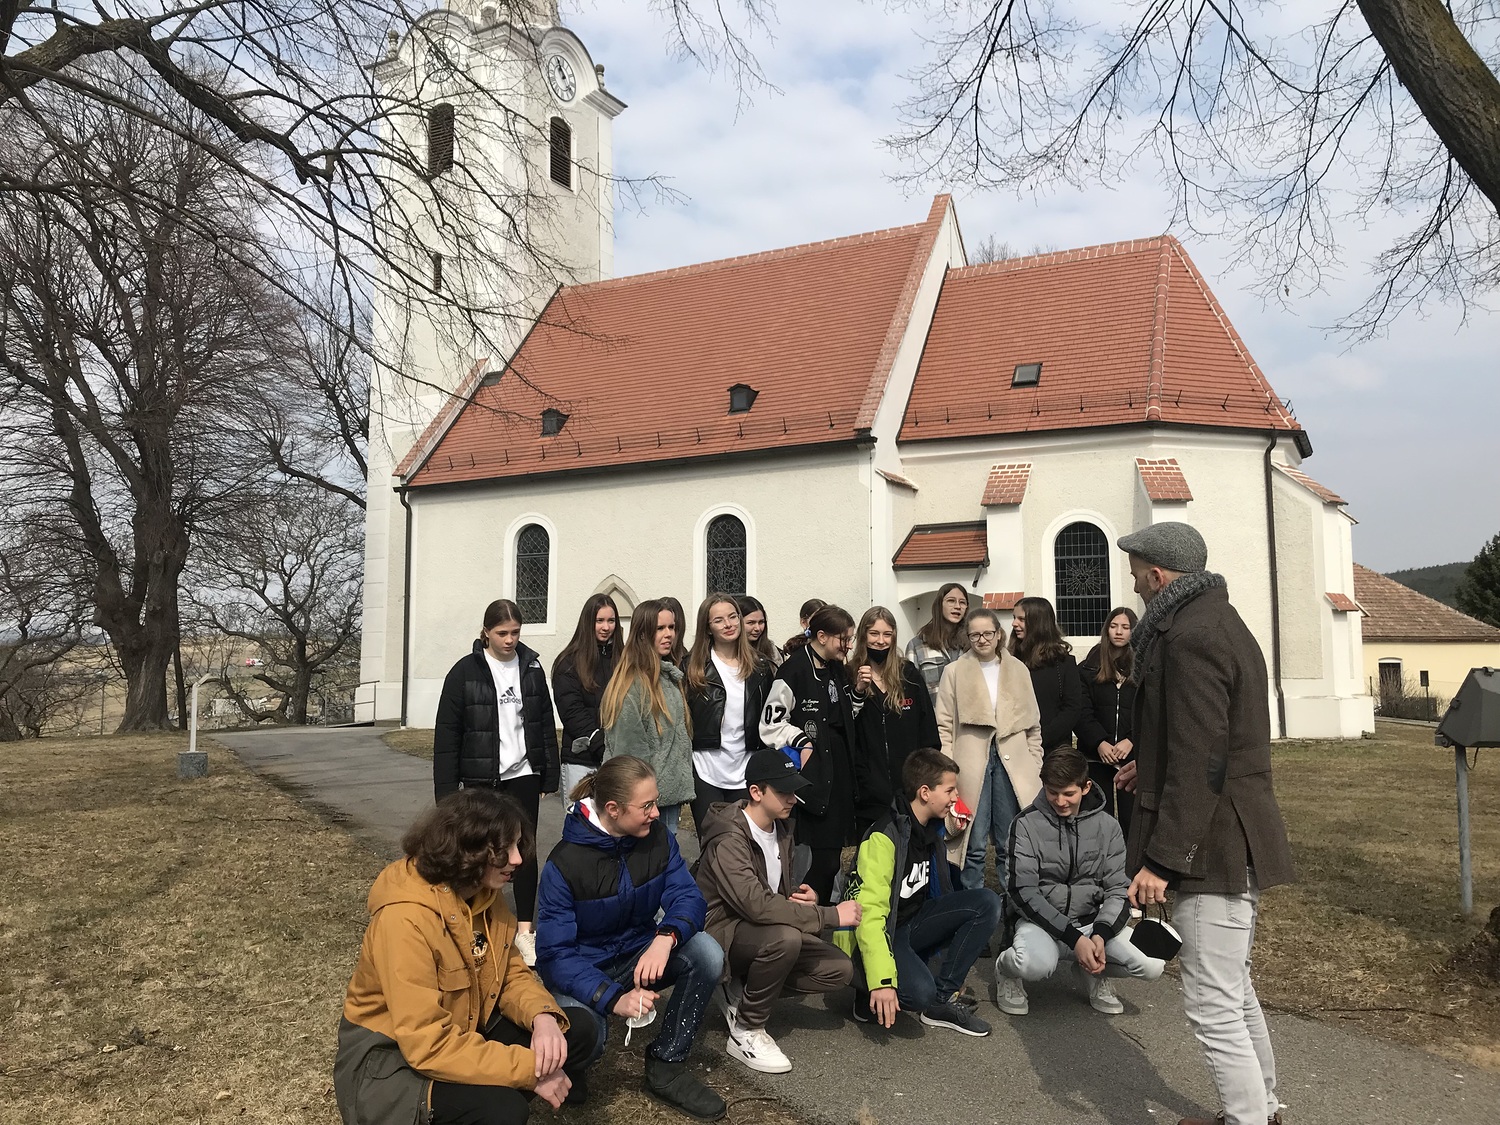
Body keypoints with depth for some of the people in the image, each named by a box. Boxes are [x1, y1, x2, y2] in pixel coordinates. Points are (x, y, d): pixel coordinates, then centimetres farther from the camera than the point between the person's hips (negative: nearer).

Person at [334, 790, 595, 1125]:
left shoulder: (485, 892, -6)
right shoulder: (404, 918, -30)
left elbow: (511, 973, 2)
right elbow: (429, 1046, -32)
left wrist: (542, 1016, -20)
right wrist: (530, 1069, -29)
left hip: (462, 1032, 8)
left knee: (576, 1030, -5)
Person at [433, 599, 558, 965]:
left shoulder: (531, 668, 3)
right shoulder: (465, 672, -7)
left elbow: (546, 725, 8)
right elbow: (446, 735, -6)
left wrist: (550, 776, 6)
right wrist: (445, 791, -8)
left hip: (524, 774, 2)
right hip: (481, 779, -2)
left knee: (525, 850, 4)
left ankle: (525, 931, 14)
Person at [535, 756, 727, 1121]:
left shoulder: (658, 837, -10)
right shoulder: (564, 864, -22)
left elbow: (687, 895, -15)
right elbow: (555, 952, -23)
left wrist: (666, 938, -39)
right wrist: (613, 999, -36)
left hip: (639, 953, 4)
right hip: (583, 969, -4)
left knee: (708, 954, -24)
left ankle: (667, 1065, -6)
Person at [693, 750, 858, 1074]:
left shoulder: (781, 827, 3)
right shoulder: (728, 840, -24)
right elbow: (757, 905, -36)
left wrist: (799, 895, -8)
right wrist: (831, 915, -32)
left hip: (764, 929, 8)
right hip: (725, 932, -8)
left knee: (840, 969, -9)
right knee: (786, 938, -36)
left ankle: (744, 987, 6)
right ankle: (746, 1032, -14)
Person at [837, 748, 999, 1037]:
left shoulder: (932, 829, 4)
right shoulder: (884, 838, -22)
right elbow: (870, 914, -29)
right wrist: (882, 981, -36)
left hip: (913, 923, 8)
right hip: (881, 933, -8)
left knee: (987, 903, -11)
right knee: (920, 992, -36)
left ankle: (943, 997, -6)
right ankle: (872, 993, -4)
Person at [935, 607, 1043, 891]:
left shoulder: (1018, 670, 10)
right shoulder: (954, 671, 4)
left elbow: (1033, 724, 14)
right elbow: (944, 726, 1)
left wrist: (1035, 768, 8)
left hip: (1013, 764, 2)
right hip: (971, 765, -2)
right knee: (974, 844, 2)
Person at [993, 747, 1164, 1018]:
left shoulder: (1107, 826, 3)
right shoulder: (1026, 825, -7)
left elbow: (1118, 889, 1)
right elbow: (1023, 893, -12)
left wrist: (1100, 934, -18)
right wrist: (1074, 938, -21)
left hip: (1093, 920, 4)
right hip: (1041, 921, -3)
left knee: (1152, 964, -21)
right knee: (1035, 964, -37)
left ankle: (1096, 973, 12)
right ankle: (1006, 969, 1)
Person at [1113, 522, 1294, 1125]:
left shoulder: (1189, 636, -20)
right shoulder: (1223, 623, 14)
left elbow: (1200, 765, -24)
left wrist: (1162, 859, -22)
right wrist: (1149, 766, 28)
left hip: (1212, 846, -11)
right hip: (1240, 843, 11)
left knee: (1213, 1008, -2)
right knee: (1234, 990, 24)